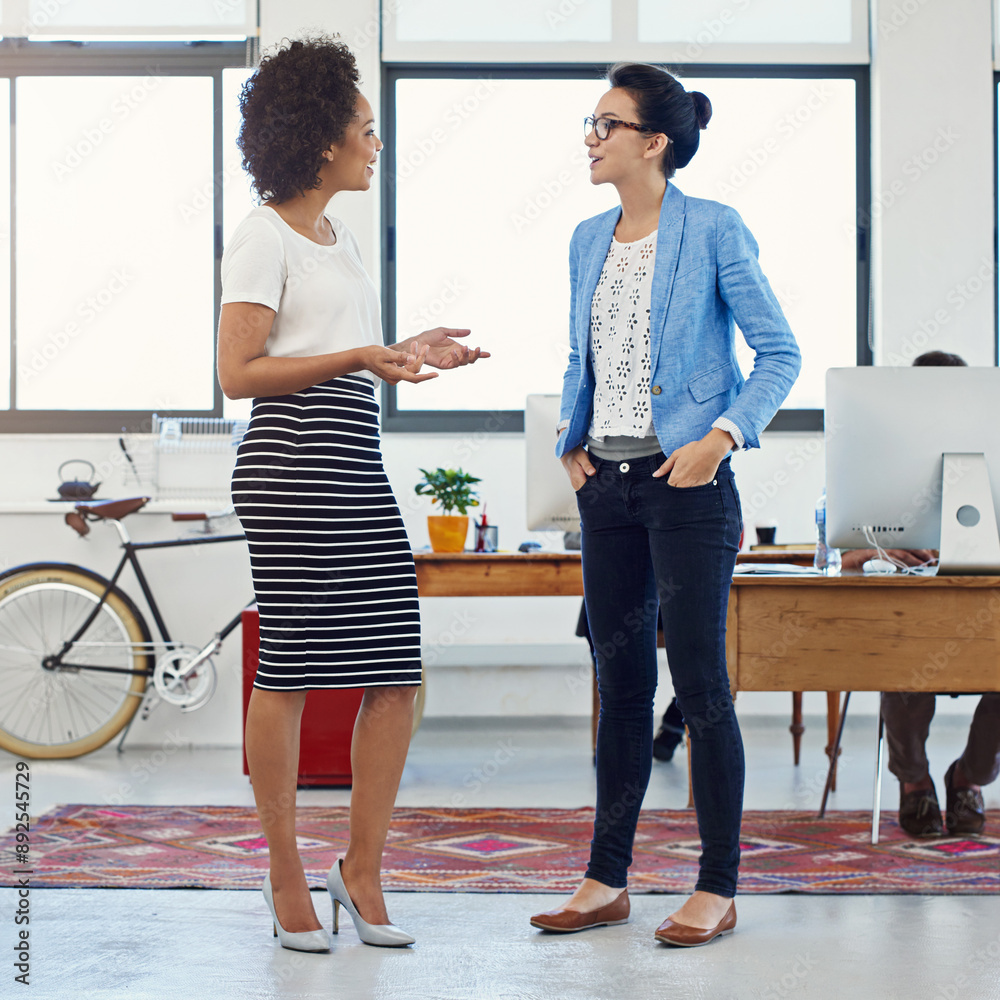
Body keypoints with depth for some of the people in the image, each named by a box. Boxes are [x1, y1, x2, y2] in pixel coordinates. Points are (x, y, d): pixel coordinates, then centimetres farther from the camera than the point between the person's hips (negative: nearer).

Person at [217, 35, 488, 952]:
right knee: (288, 669, -3)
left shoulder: (341, 239, 22)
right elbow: (238, 372, -11)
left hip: (358, 465, 8)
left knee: (396, 674, 3)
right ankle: (286, 877, 7)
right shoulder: (263, 237, -4)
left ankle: (363, 869, 13)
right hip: (291, 465, -8)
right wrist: (358, 357, -16)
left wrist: (411, 353, 13)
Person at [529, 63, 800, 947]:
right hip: (607, 482, 6)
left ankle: (718, 889, 6)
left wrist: (722, 436, -16)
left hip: (685, 481, -6)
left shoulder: (712, 230, -7)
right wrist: (573, 442, 10)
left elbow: (780, 353, -5)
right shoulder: (590, 240, 12)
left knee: (700, 683, -4)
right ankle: (608, 880, 18)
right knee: (621, 682, 11)